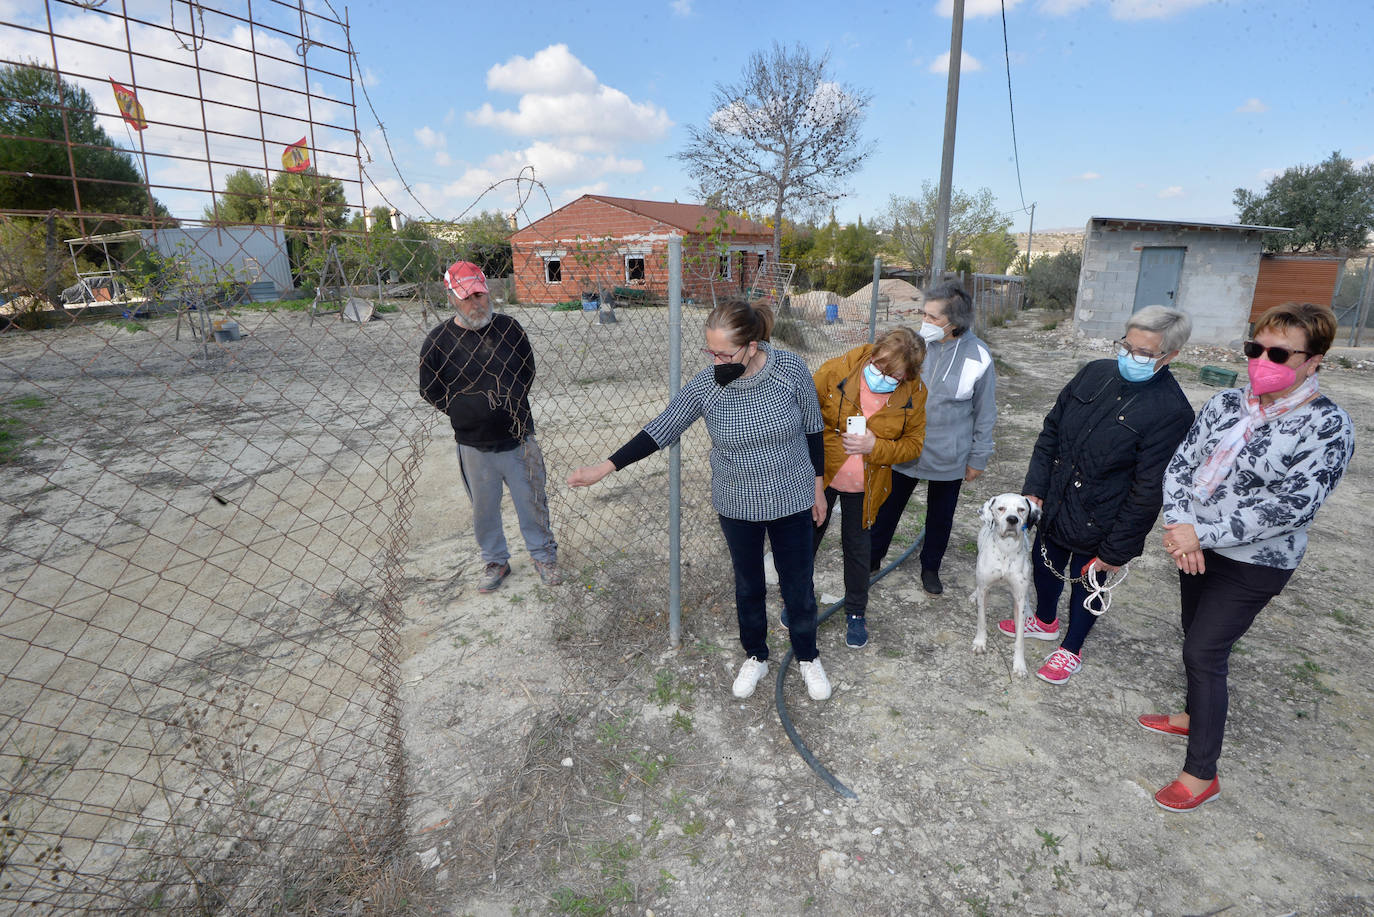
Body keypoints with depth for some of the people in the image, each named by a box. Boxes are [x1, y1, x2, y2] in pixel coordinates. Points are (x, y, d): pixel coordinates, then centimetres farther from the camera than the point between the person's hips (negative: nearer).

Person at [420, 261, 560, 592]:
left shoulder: (508, 327, 0)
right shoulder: (438, 340, -7)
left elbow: (528, 368, 12)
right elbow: (430, 390, 1)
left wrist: (513, 400, 4)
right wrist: (465, 410, -3)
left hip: (519, 437, 1)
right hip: (474, 444, -1)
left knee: (532, 502, 11)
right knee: (484, 509, 13)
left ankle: (544, 555, 31)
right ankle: (495, 562, 34)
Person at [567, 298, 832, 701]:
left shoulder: (791, 370, -17)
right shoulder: (705, 385, -15)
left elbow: (813, 429, -3)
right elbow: (660, 430, -10)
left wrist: (817, 486, 3)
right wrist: (603, 468, -14)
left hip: (792, 501, -1)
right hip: (736, 505, 1)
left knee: (798, 585, 13)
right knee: (748, 584, 18)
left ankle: (808, 657, 39)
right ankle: (756, 656, 42)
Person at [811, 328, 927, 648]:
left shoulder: (914, 394, -13)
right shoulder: (835, 371, -19)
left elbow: (913, 444, -5)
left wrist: (875, 447, -23)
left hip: (864, 487, 1)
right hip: (820, 477, 0)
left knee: (857, 548, 15)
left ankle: (856, 613, 38)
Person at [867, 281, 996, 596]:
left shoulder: (977, 356, -14)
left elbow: (985, 413, -3)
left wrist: (978, 458, 0)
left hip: (948, 458, -1)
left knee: (940, 516, 19)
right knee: (887, 506, 16)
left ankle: (931, 567, 41)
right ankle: (871, 558, 38)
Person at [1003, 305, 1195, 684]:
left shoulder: (1172, 411, -21)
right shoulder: (1096, 373, -5)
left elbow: (1148, 492, -19)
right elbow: (1051, 432, 2)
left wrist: (1116, 550, -15)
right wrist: (1034, 489, -1)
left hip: (1097, 523, -5)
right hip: (1054, 505, 6)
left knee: (1087, 582, 16)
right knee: (1045, 562, 23)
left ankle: (1071, 650, 42)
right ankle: (1045, 622, 52)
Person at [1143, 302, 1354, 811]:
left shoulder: (1328, 426, -16)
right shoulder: (1226, 402, 0)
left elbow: (1293, 505, -23)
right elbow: (1181, 462, -2)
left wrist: (1200, 533, -26)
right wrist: (1178, 523, -18)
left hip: (1253, 564, -6)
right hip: (1197, 549, 6)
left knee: (1203, 653, -3)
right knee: (1199, 640, 21)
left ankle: (1202, 773, 13)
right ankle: (1197, 714, 45)